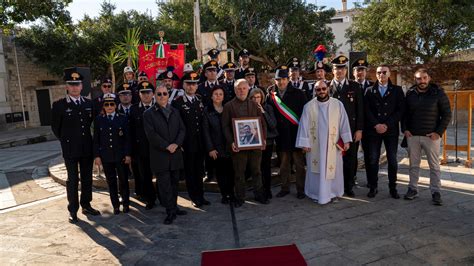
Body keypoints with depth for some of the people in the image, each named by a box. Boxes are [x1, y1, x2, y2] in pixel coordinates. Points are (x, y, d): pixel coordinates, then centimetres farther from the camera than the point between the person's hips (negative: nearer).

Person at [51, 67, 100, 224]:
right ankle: (73, 210, 15)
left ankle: (86, 205, 25)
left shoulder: (89, 103, 5)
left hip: (87, 148, 4)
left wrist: (86, 139, 10)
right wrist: (66, 141, 6)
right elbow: (55, 127, 2)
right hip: (70, 149, -3)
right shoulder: (59, 105, -6)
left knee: (87, 178, 11)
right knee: (72, 180, 4)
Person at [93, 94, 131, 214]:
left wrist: (128, 154, -5)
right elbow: (96, 139, 5)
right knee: (111, 182, 8)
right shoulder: (98, 119, 5)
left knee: (123, 180, 5)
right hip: (106, 156, 1)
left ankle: (126, 203, 20)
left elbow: (127, 138, -1)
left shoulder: (123, 118, 1)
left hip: (121, 155, -1)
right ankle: (115, 205, 19)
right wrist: (96, 155, -1)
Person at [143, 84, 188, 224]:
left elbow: (182, 129, 7)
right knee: (165, 185, -2)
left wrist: (176, 144, -9)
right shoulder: (149, 114, -1)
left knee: (174, 183, 11)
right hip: (160, 155, -4)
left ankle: (174, 207, 24)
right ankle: (170, 211, 6)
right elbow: (151, 134, -10)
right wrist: (166, 146, -14)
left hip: (176, 154, 4)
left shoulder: (175, 111, 14)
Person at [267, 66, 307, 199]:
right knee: (283, 163, 12)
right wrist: (270, 95, -4)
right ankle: (285, 188, 24)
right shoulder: (272, 95, 8)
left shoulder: (298, 94, -2)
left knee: (299, 163, 4)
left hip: (296, 133, -3)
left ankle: (301, 189, 15)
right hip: (281, 135, 3)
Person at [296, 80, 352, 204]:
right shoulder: (309, 106, -2)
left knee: (333, 168, 7)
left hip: (333, 144, 1)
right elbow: (304, 125, -2)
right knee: (316, 169, 6)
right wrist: (304, 143, -5)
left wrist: (346, 140, -4)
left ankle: (333, 193, 22)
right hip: (315, 145, -1)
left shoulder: (338, 104, 0)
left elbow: (344, 123, 1)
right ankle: (316, 193, 19)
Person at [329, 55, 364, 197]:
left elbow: (360, 109, 3)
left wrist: (359, 129, -3)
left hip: (351, 130, 1)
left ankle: (349, 187, 19)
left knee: (350, 159, 5)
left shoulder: (355, 87, 6)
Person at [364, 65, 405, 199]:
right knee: (373, 160, 1)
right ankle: (373, 187, 11)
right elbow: (367, 110, 1)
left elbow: (400, 110, -1)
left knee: (392, 160, 4)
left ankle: (393, 188, 15)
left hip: (391, 130, 0)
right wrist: (376, 125, -11)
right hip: (373, 130, 0)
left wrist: (387, 125, -11)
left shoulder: (397, 90, 8)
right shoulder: (369, 91, 9)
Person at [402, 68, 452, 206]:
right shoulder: (410, 94, 4)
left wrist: (439, 132, -9)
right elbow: (404, 113, 13)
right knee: (414, 164, 9)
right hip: (412, 136, 3)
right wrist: (404, 129, 1)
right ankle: (413, 189, 18)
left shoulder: (438, 93, -3)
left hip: (431, 136, -2)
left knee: (434, 165, 3)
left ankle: (436, 192, 11)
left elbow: (447, 114, -2)